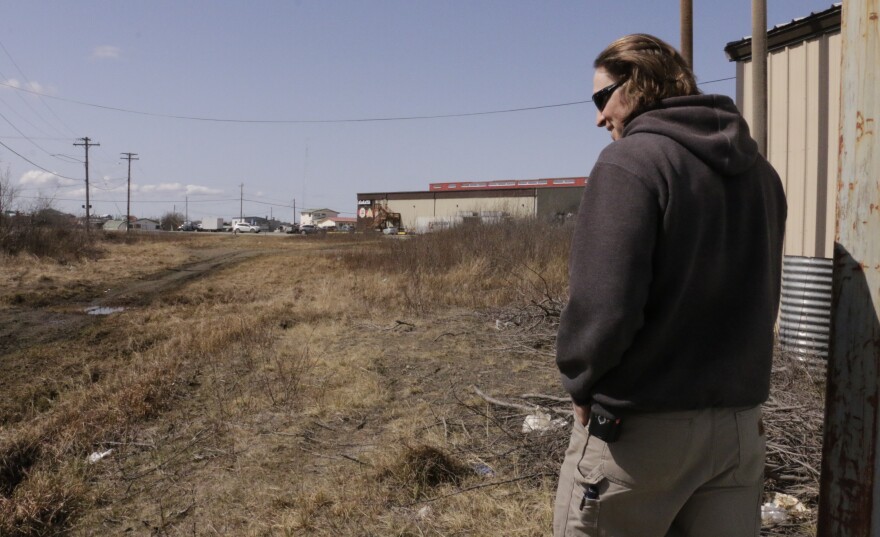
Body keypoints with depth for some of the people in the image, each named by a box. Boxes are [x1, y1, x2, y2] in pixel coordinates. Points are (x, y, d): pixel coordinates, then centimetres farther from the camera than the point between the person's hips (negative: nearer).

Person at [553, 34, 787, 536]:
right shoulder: (759, 171, 9)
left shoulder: (630, 161, -15)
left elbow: (603, 307, -23)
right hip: (739, 425, 7)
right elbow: (758, 299, 13)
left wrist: (580, 380, -6)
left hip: (640, 428, -6)